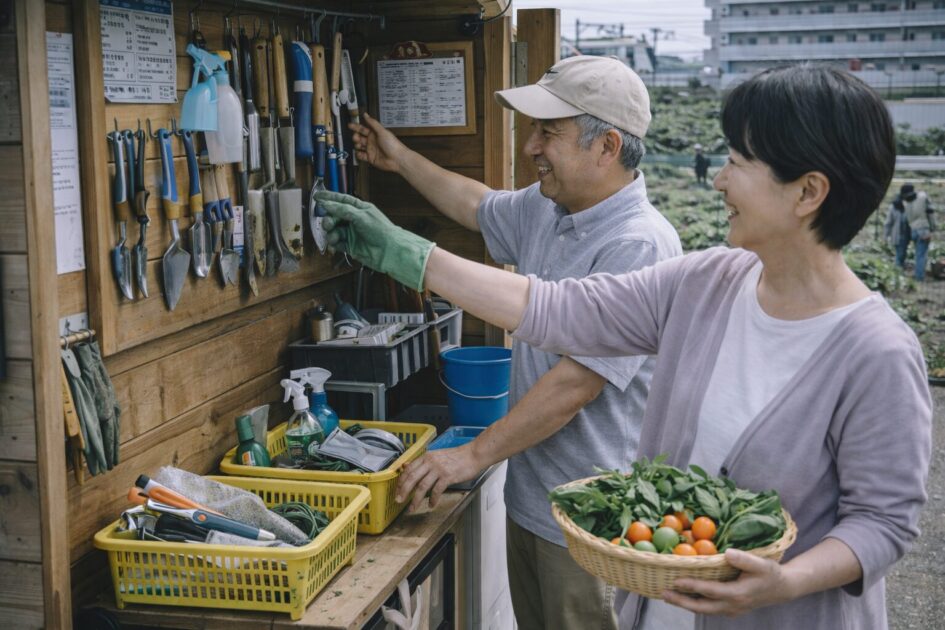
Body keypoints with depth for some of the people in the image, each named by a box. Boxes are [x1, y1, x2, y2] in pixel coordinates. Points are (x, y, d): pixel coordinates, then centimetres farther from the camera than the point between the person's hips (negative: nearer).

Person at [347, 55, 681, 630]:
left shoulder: (639, 247, -25)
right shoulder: (544, 210, 4)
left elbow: (579, 382, -28)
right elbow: (479, 206, 27)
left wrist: (475, 454, -24)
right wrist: (401, 161, 29)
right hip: (528, 496, 9)